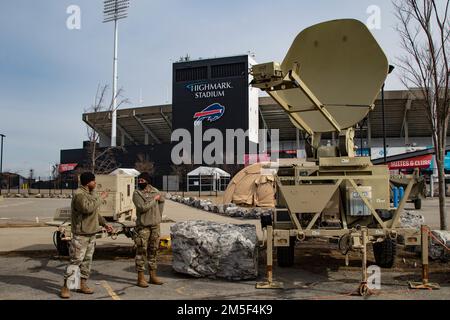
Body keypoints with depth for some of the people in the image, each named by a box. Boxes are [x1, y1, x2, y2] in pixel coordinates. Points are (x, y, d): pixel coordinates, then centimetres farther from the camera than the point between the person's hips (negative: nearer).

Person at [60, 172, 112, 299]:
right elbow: (88, 208, -32)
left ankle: (83, 284, 22)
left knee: (87, 260, 13)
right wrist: (100, 198, -22)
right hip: (81, 234, -9)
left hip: (92, 233, 9)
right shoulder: (79, 195, -17)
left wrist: (104, 223, 18)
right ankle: (65, 287, 5)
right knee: (75, 261, -6)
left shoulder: (92, 193, 13)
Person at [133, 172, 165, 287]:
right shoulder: (137, 194, -9)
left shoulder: (155, 191, 5)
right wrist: (154, 199, -14)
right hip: (143, 226, -5)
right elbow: (142, 207, -21)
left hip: (155, 225, 5)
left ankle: (153, 276, 22)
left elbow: (162, 200, 21)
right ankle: (140, 278, 5)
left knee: (153, 251, 12)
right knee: (141, 251, -3)